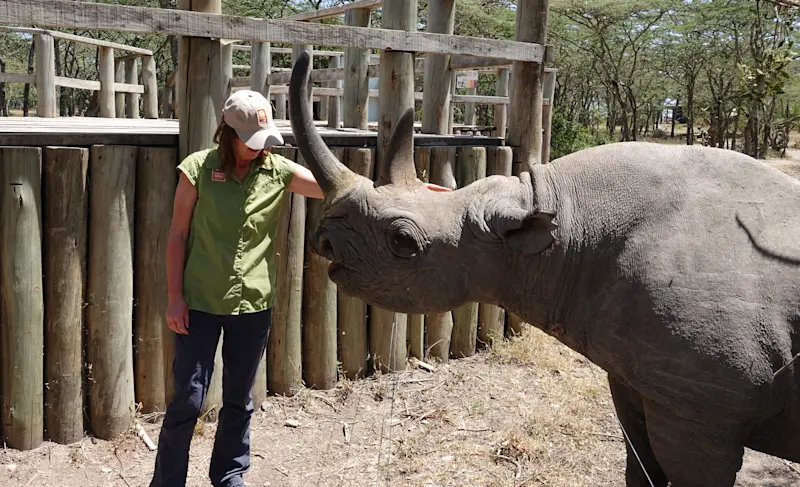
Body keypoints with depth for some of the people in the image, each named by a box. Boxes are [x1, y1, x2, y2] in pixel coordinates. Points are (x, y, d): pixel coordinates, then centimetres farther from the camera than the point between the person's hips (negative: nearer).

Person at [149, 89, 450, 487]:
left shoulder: (277, 171, -2)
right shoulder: (199, 168, -7)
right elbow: (177, 235, -2)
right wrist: (175, 297, -5)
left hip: (254, 305, 3)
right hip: (200, 304, -2)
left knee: (240, 399, 15)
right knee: (189, 399, 2)